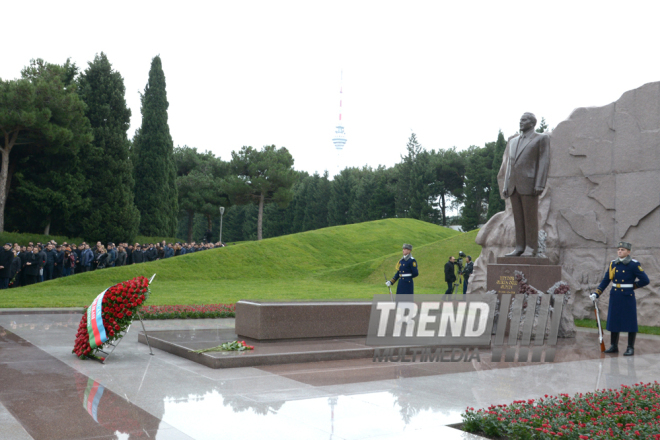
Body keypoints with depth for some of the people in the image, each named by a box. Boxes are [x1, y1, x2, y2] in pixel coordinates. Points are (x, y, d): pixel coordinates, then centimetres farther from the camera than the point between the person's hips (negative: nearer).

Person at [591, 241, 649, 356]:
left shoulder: (634, 264, -8)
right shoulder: (613, 264, 6)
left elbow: (645, 280, -9)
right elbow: (605, 281, 9)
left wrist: (632, 286, -2)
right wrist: (596, 294, 3)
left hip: (628, 297, -5)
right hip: (614, 297, 5)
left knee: (630, 322, 1)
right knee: (613, 321, 9)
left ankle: (630, 348, 11)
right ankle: (614, 346, 20)